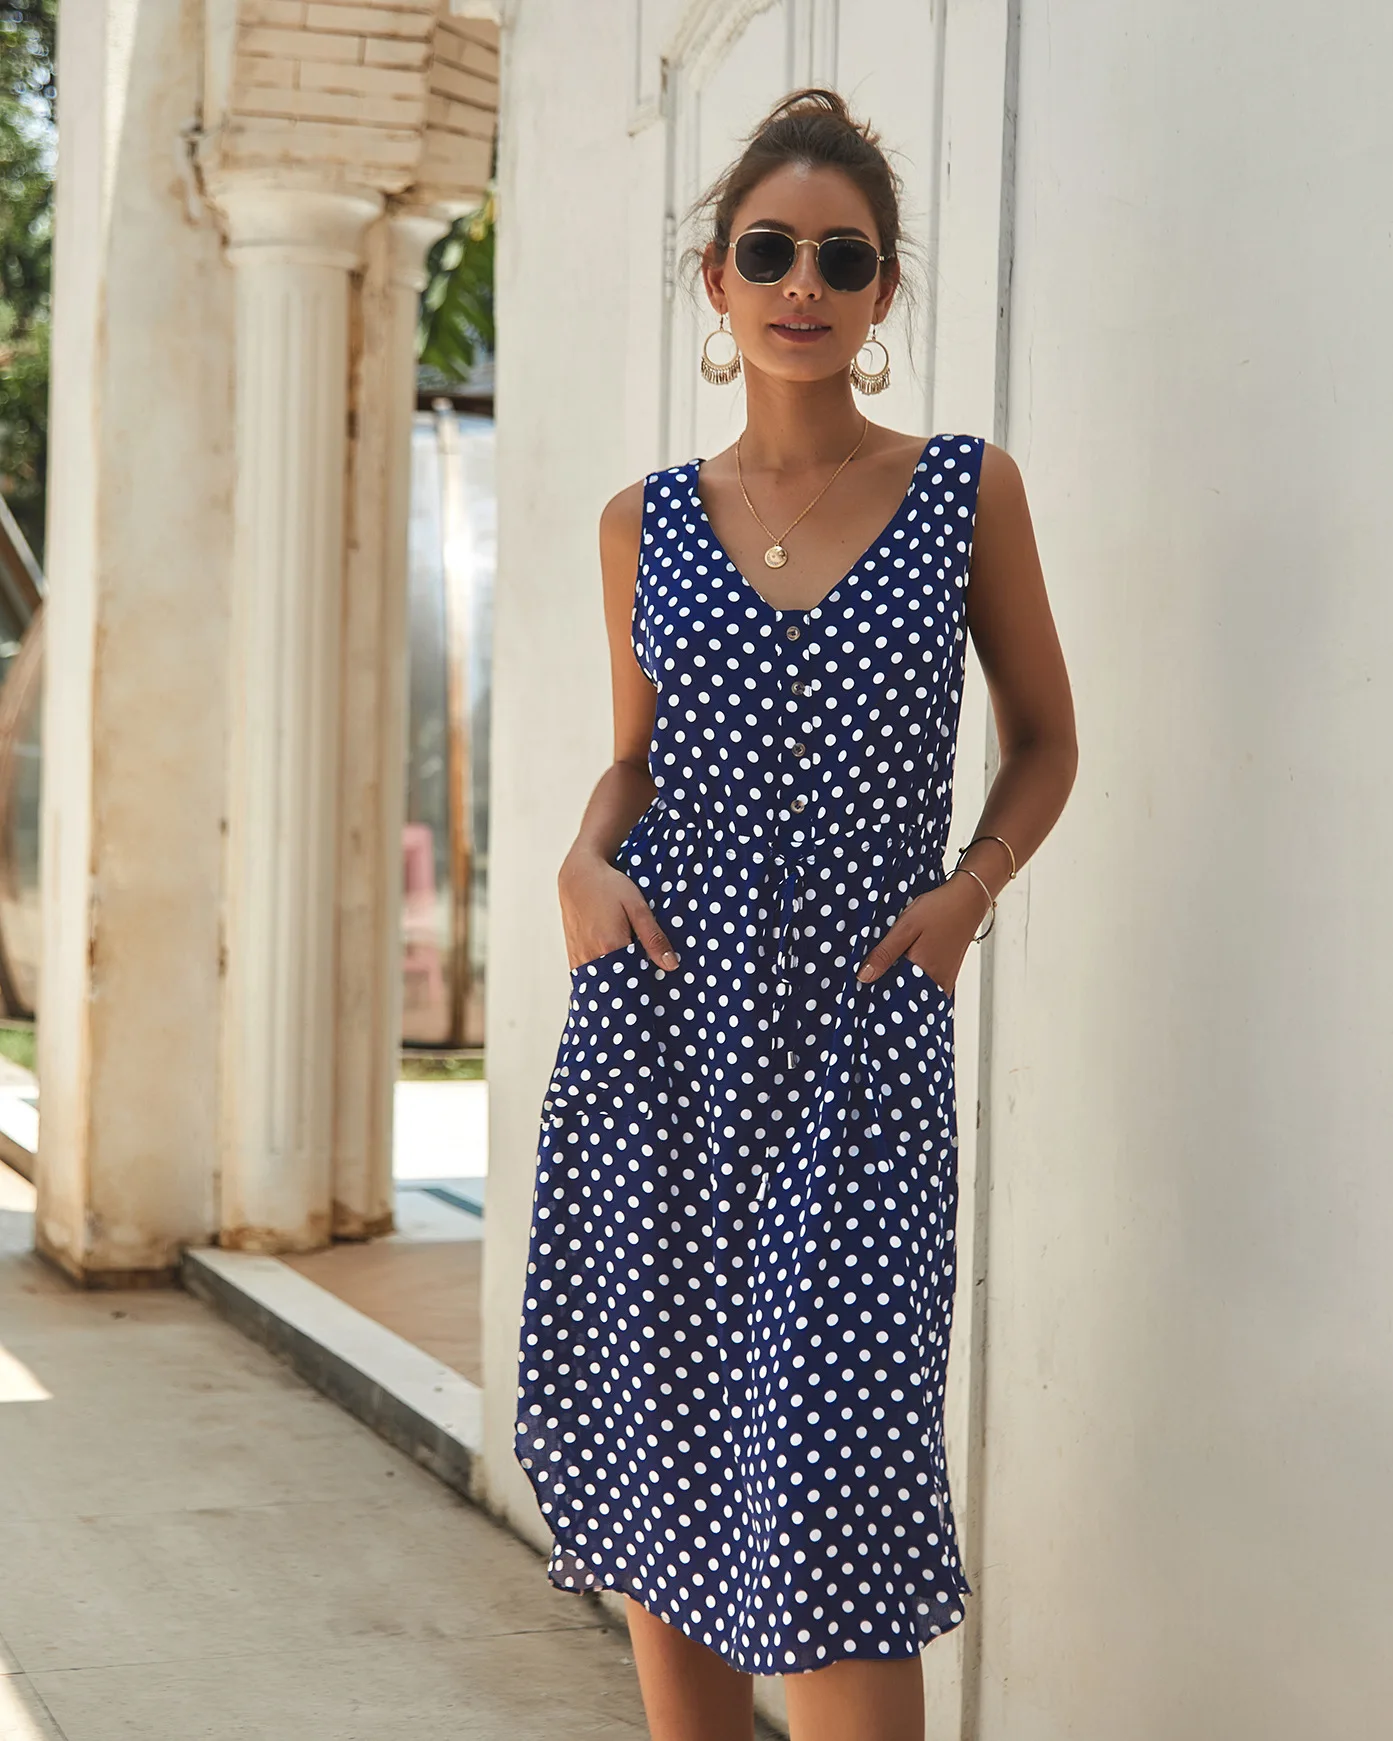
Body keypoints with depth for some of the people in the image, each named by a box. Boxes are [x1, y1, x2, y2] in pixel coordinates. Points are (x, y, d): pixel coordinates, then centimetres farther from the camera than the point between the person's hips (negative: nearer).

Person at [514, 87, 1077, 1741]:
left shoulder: (969, 490, 2)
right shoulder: (646, 521, 8)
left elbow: (1043, 742, 11)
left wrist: (969, 889, -6)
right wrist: (587, 860, -2)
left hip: (856, 1030, -3)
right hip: (660, 1009, 3)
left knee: (831, 1479, -11)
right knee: (653, 1451, 7)